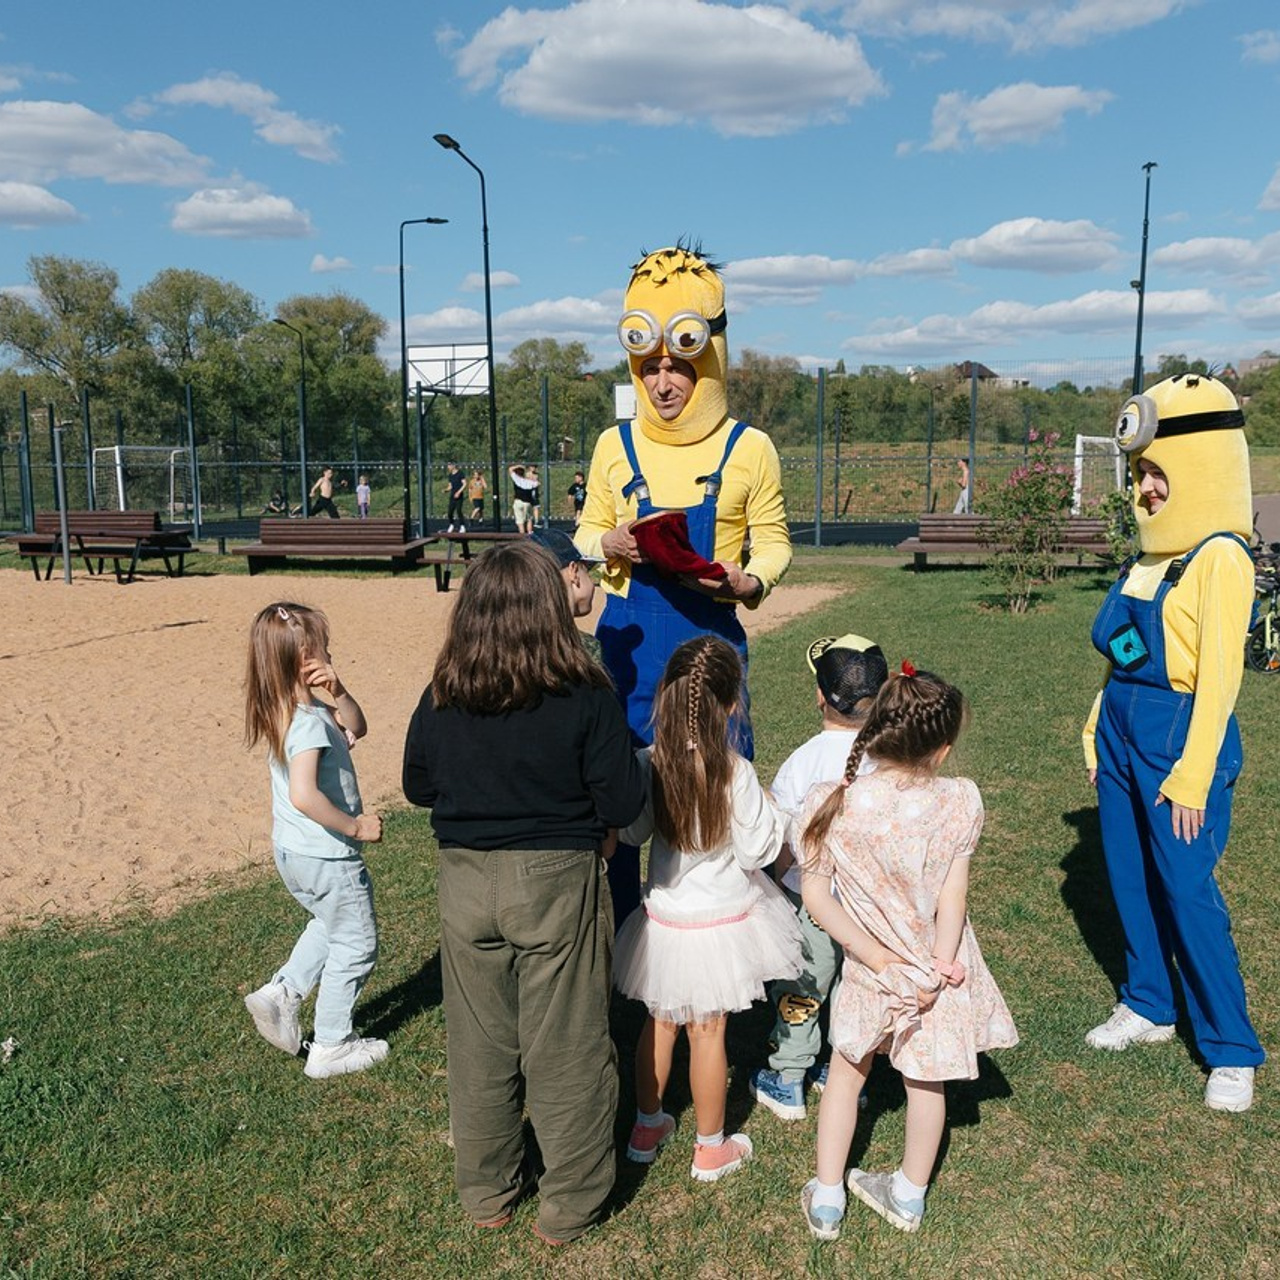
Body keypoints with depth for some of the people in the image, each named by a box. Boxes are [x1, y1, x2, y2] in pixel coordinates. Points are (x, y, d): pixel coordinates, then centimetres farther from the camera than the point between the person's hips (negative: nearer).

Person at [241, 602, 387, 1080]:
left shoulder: (284, 712, 4)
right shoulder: (309, 721, -26)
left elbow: (355, 729, 11)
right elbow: (304, 795, -37)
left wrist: (338, 694, -8)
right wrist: (356, 826, -26)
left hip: (292, 852, 9)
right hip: (327, 857, -9)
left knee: (330, 925, 31)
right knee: (356, 945, 9)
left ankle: (281, 992, 23)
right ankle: (331, 1047, 20)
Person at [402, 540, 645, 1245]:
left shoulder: (440, 697, -6)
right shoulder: (585, 696, -16)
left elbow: (417, 786, 7)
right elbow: (621, 803, -12)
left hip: (465, 882, 3)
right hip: (557, 883, -3)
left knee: (478, 1046, 18)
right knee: (565, 1047, 12)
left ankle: (486, 1193, 36)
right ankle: (569, 1205, 28)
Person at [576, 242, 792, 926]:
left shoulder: (748, 448, -1)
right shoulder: (615, 445, 4)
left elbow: (773, 540, 4)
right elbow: (586, 533, 11)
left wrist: (747, 582, -17)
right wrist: (609, 544, -12)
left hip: (712, 638, -1)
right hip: (629, 640, 2)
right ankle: (621, 927, 25)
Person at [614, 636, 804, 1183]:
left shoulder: (647, 765, -16)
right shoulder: (733, 772, -25)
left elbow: (631, 833, -1)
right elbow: (760, 849, -14)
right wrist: (769, 809, 1)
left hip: (663, 919, 3)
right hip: (721, 922, -3)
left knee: (659, 1022, 20)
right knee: (707, 1033, 11)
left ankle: (647, 1127, 39)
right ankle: (711, 1149, 29)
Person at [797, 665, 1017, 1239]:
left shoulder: (830, 803, -19)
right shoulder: (959, 802, -21)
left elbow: (816, 898, -18)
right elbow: (953, 896, -19)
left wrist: (879, 960, -17)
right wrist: (937, 966, -12)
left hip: (869, 970, 0)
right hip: (938, 965, 0)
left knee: (846, 1075, 23)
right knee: (926, 1080, 23)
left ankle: (826, 1201, 31)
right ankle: (910, 1196, 41)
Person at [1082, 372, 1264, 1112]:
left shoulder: (1220, 557, -14)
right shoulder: (1153, 551, 10)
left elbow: (1218, 676, -16)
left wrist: (1192, 778, -16)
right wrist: (1099, 733, 15)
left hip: (1181, 737, -8)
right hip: (1123, 731, 8)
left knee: (1187, 893, -3)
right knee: (1131, 879, 15)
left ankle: (1232, 1052, 13)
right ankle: (1149, 1007, 32)